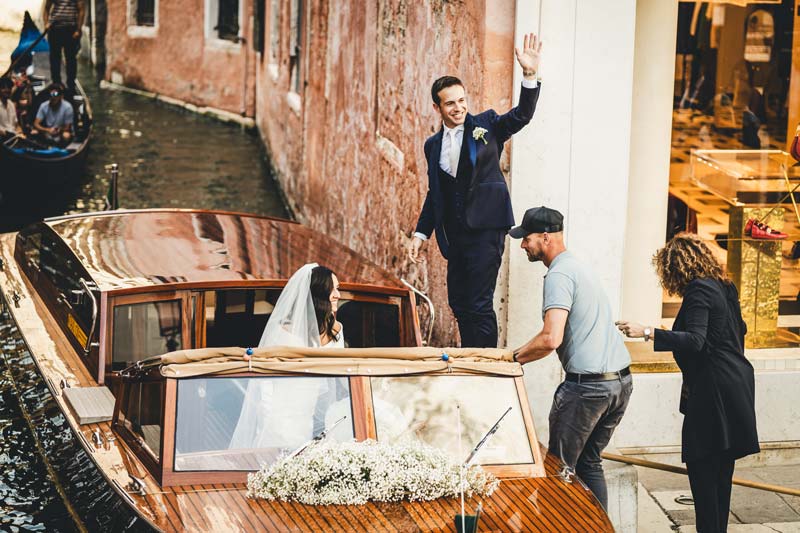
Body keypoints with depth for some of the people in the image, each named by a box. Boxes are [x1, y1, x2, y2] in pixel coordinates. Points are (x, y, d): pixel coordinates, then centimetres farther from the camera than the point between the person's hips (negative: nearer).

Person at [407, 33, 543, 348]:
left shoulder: (486, 125, 2)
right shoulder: (433, 146, 15)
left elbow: (522, 115, -13)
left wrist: (530, 75, -27)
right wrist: (420, 234, 14)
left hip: (485, 228, -6)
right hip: (456, 233, 6)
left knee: (480, 304, -11)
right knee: (459, 304, 10)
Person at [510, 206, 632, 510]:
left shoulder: (559, 275, -12)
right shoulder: (579, 268, 19)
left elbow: (551, 338, -22)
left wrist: (515, 357, -8)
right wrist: (519, 354, 20)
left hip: (587, 387, -9)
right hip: (621, 381, 9)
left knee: (560, 467, 1)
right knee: (589, 463, 17)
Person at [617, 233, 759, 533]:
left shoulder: (698, 290, -13)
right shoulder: (723, 287, 14)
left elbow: (695, 340, -25)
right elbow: (739, 329, 26)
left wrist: (648, 333, -28)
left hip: (713, 391, -10)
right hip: (734, 382, 10)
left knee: (701, 466, -8)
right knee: (720, 468, 14)